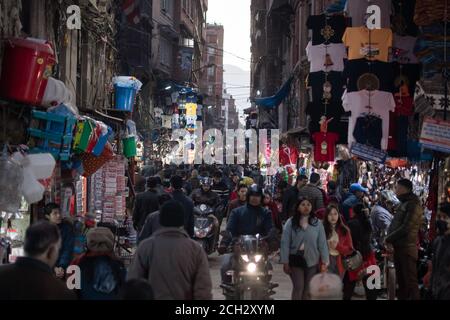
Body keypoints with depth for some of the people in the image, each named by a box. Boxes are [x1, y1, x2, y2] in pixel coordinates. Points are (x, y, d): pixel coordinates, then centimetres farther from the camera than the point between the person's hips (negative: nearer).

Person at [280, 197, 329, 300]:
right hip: (296, 259, -2)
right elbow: (285, 243, -5)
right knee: (298, 287, -6)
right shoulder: (290, 223, -6)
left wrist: (325, 261, -4)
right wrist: (285, 262, -8)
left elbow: (322, 243, -2)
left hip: (312, 261, 2)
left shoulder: (317, 223, -3)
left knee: (308, 289, 12)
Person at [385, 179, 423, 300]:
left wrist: (389, 239, -11)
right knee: (401, 281, 14)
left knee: (410, 281, -9)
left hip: (407, 248, -9)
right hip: (399, 247, 9)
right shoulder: (404, 204, 18)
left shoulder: (414, 205, -12)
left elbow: (406, 228, -19)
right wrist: (390, 239, 3)